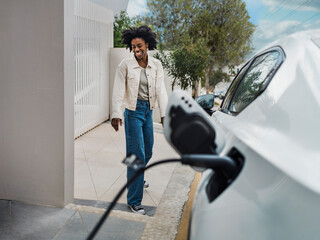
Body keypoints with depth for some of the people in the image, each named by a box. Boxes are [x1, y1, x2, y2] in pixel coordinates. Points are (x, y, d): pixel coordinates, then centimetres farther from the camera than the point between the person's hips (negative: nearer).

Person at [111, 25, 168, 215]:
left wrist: (164, 114, -10)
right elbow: (118, 91, -12)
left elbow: (161, 90, -2)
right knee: (137, 155, -8)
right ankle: (134, 200, 0)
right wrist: (116, 114, -22)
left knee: (147, 152, 17)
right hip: (133, 112, -5)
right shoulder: (126, 65, -8)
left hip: (148, 111, 5)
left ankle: (136, 177, 47)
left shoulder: (156, 65, 2)